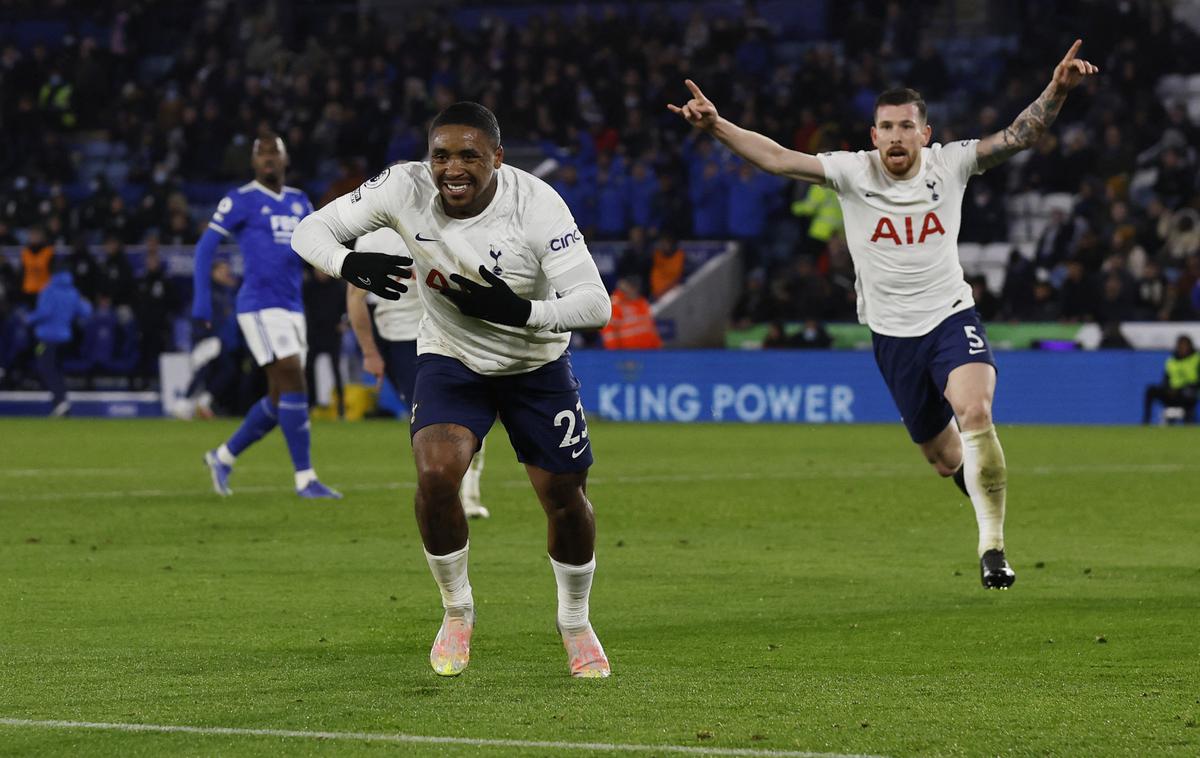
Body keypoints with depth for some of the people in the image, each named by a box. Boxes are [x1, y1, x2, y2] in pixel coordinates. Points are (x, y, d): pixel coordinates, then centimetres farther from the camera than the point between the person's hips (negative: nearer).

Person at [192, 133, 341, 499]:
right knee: (293, 385, -15)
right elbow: (205, 248, -4)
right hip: (260, 306, -7)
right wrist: (201, 307, -9)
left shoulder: (299, 203, 15)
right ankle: (305, 479, -12)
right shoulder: (241, 200, -4)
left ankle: (223, 456, 26)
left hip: (292, 308, 7)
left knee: (280, 400, 8)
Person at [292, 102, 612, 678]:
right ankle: (457, 612, 2)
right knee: (435, 476, -22)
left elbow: (595, 303, -30)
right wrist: (349, 264, -39)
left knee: (566, 499, 3)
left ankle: (575, 622, 31)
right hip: (450, 358, 0)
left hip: (536, 364, 0)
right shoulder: (406, 188, -22)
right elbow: (312, 231, -16)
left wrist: (520, 312, -48)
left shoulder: (536, 205, -28)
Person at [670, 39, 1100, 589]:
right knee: (942, 455, 9)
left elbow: (1019, 136, -10)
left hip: (951, 317, -2)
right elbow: (777, 158, -13)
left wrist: (1056, 91, -26)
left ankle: (992, 545, -19)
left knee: (975, 414, -27)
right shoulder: (852, 173, -7)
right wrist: (716, 125, -24)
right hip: (892, 333, 2)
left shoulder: (949, 165, -6)